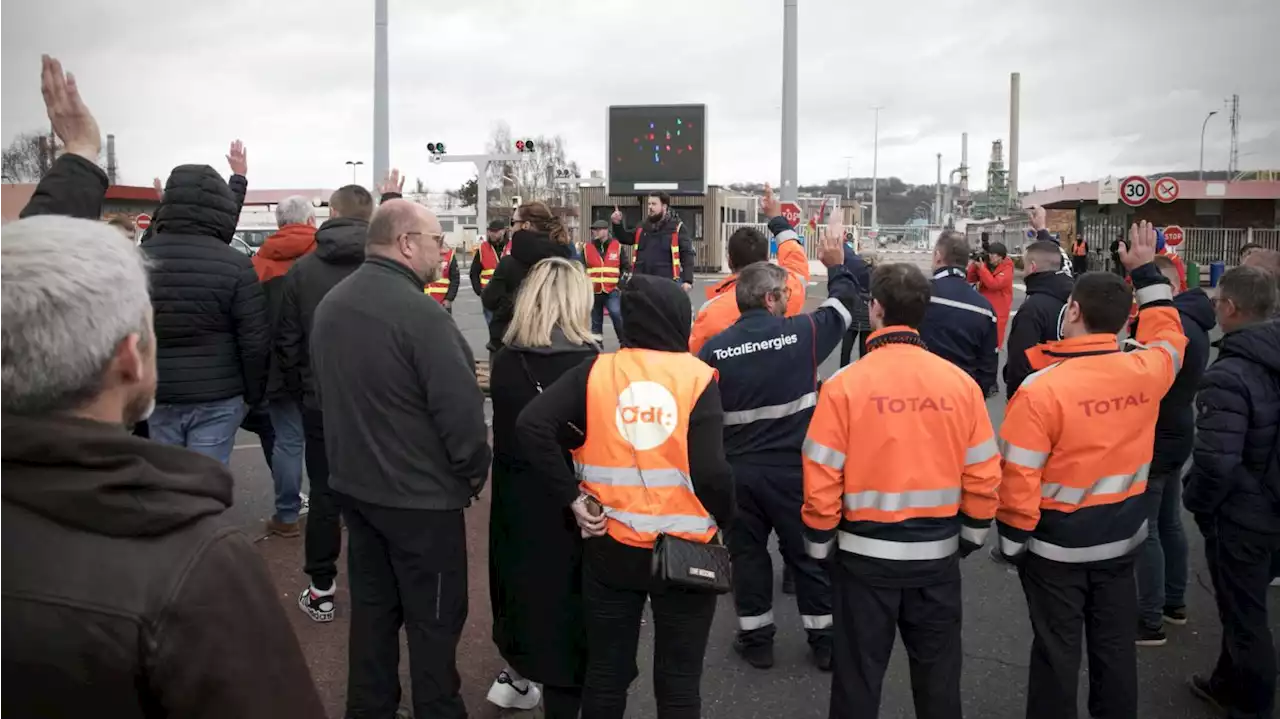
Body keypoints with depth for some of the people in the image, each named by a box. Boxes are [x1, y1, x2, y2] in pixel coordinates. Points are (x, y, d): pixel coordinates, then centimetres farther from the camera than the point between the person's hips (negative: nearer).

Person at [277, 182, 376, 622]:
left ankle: (321, 591, 17)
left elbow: (287, 342, 1)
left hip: (321, 403, 1)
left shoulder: (302, 269, -3)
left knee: (324, 494, 10)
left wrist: (298, 392, 13)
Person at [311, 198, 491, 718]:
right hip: (421, 494, -8)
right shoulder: (419, 312, -23)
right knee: (434, 618, 7)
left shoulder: (330, 304, 6)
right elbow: (460, 408, -23)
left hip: (353, 483, 8)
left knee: (372, 606, 20)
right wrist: (475, 473, -7)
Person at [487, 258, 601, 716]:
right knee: (565, 599, 9)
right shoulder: (588, 364, -19)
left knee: (523, 582, 25)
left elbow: (505, 430, 5)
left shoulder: (504, 359, -4)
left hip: (514, 498, 6)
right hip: (569, 504, -5)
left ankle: (516, 674, 44)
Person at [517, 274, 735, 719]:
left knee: (606, 673, 20)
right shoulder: (698, 377, -11)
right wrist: (723, 520, 0)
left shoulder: (596, 372, -5)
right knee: (678, 681, 15)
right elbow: (710, 471, -19)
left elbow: (531, 425, -16)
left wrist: (571, 497, -9)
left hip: (611, 549, 2)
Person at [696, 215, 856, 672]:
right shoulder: (801, 334, -11)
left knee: (747, 553, 16)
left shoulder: (713, 350, -7)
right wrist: (836, 265, 25)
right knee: (807, 553, 14)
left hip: (736, 472, 1)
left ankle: (756, 639, 25)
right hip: (793, 469, -1)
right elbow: (841, 306, 8)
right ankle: (824, 639, 26)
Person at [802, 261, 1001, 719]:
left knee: (859, 674, 14)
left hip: (866, 554, -3)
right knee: (937, 672, 21)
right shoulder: (960, 382, -7)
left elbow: (821, 476, -13)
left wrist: (819, 544, 1)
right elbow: (983, 474, -1)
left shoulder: (846, 382, -16)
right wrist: (971, 534, 15)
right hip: (938, 554, 3)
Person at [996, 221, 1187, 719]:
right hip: (1122, 535, 5)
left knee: (1057, 650, 9)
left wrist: (1013, 539, -8)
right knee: (1115, 645, 20)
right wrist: (1146, 272, 23)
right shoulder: (1146, 370, -9)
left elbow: (1018, 476, -22)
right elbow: (1167, 336, 17)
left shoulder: (1042, 388, -24)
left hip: (1057, 543, -5)